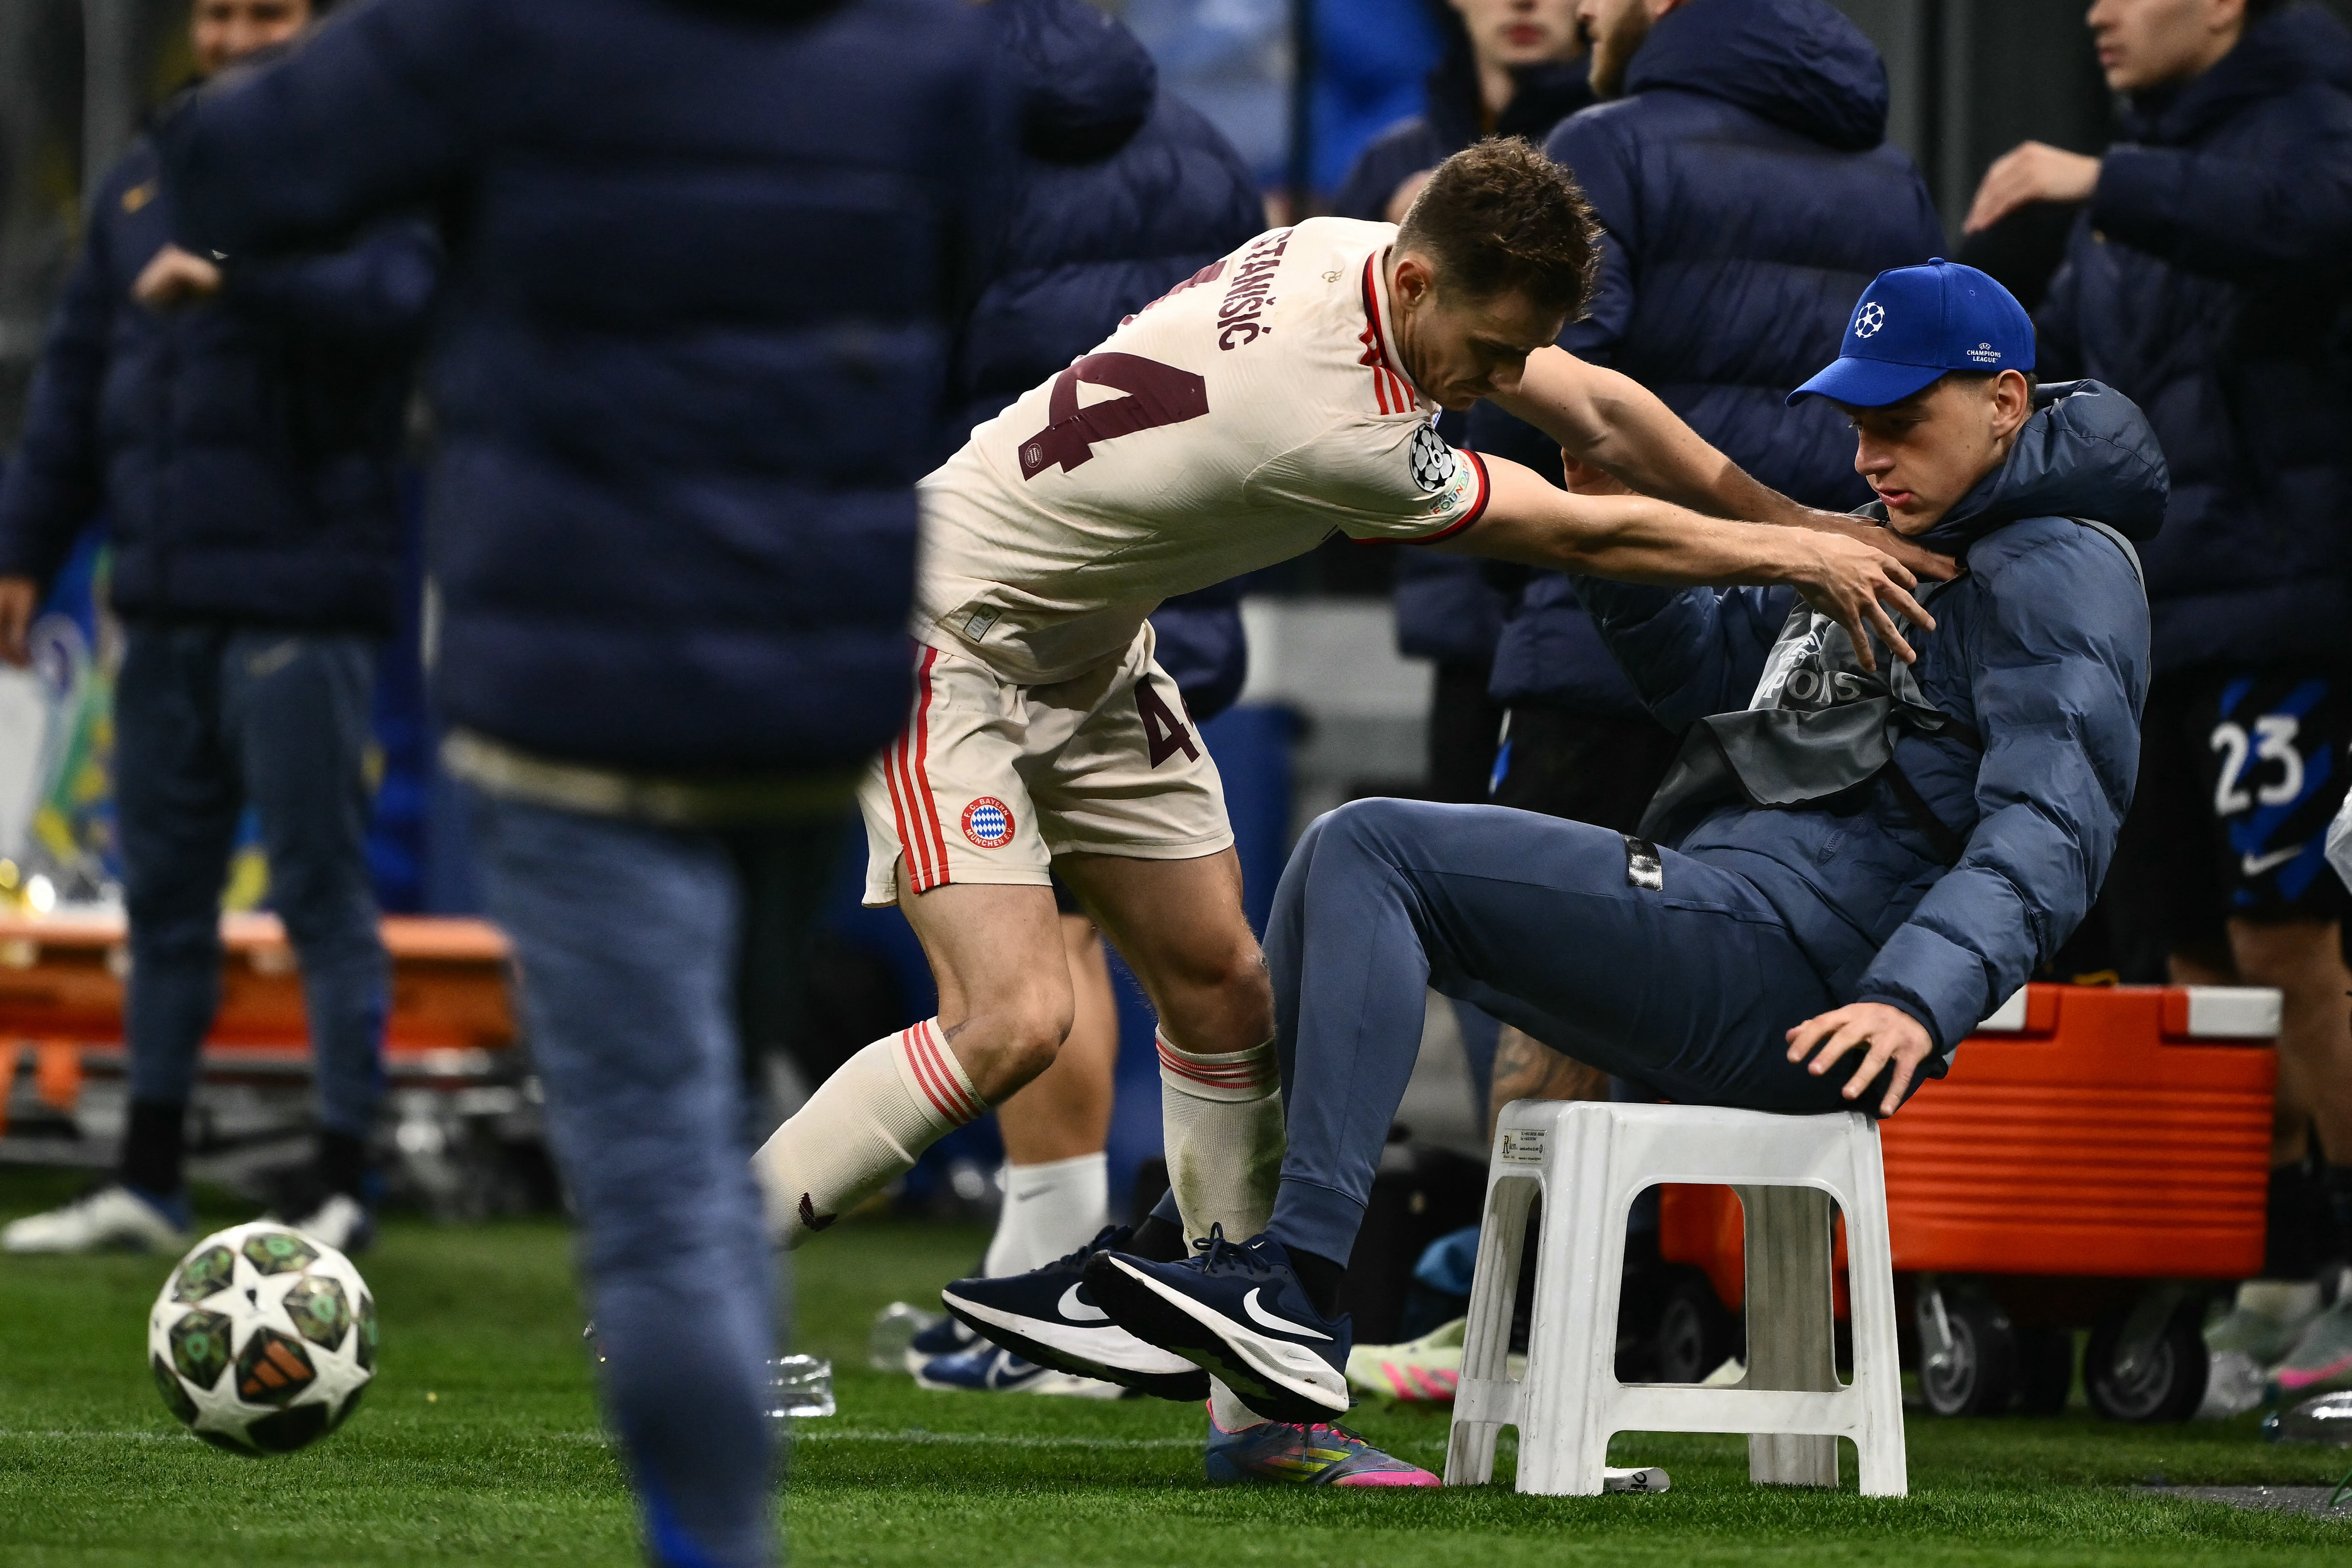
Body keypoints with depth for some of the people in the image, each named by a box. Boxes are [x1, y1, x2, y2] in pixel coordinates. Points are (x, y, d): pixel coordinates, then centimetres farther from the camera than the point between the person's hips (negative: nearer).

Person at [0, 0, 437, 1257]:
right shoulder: (144, 185, 16)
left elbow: (387, 297, -24)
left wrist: (231, 273, -36)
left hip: (300, 600, -6)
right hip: (166, 604, 7)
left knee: (321, 893, -5)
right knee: (164, 895, 11)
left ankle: (338, 1183, -1)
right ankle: (148, 1178, 18)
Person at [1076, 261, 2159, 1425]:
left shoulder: (2061, 576, -9)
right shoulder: (1897, 539, 23)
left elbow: (2050, 828, -22)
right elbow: (1706, 670, 30)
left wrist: (1918, 1000, -38)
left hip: (1791, 975, -10)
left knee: (1373, 852, -16)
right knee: (1352, 867, 11)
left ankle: (1294, 1294, -25)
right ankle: (1241, 1269, 0)